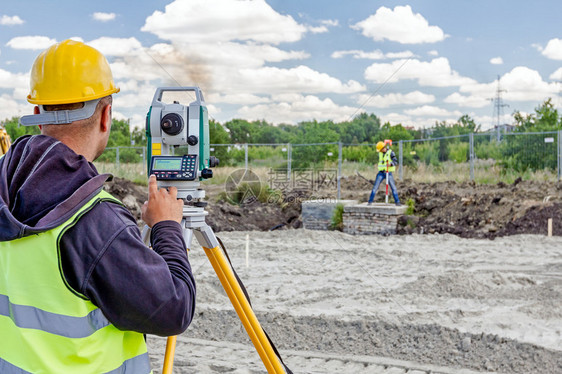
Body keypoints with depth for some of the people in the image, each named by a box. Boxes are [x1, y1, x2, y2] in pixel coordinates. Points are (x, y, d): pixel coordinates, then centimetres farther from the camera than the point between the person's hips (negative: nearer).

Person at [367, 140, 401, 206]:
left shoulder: (391, 152, -9)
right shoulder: (380, 153, 6)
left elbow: (395, 162, -19)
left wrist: (390, 164, -36)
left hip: (389, 173, -3)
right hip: (381, 173, 3)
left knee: (393, 187, -7)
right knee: (375, 187, -2)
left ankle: (397, 202, 0)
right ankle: (370, 201, 2)